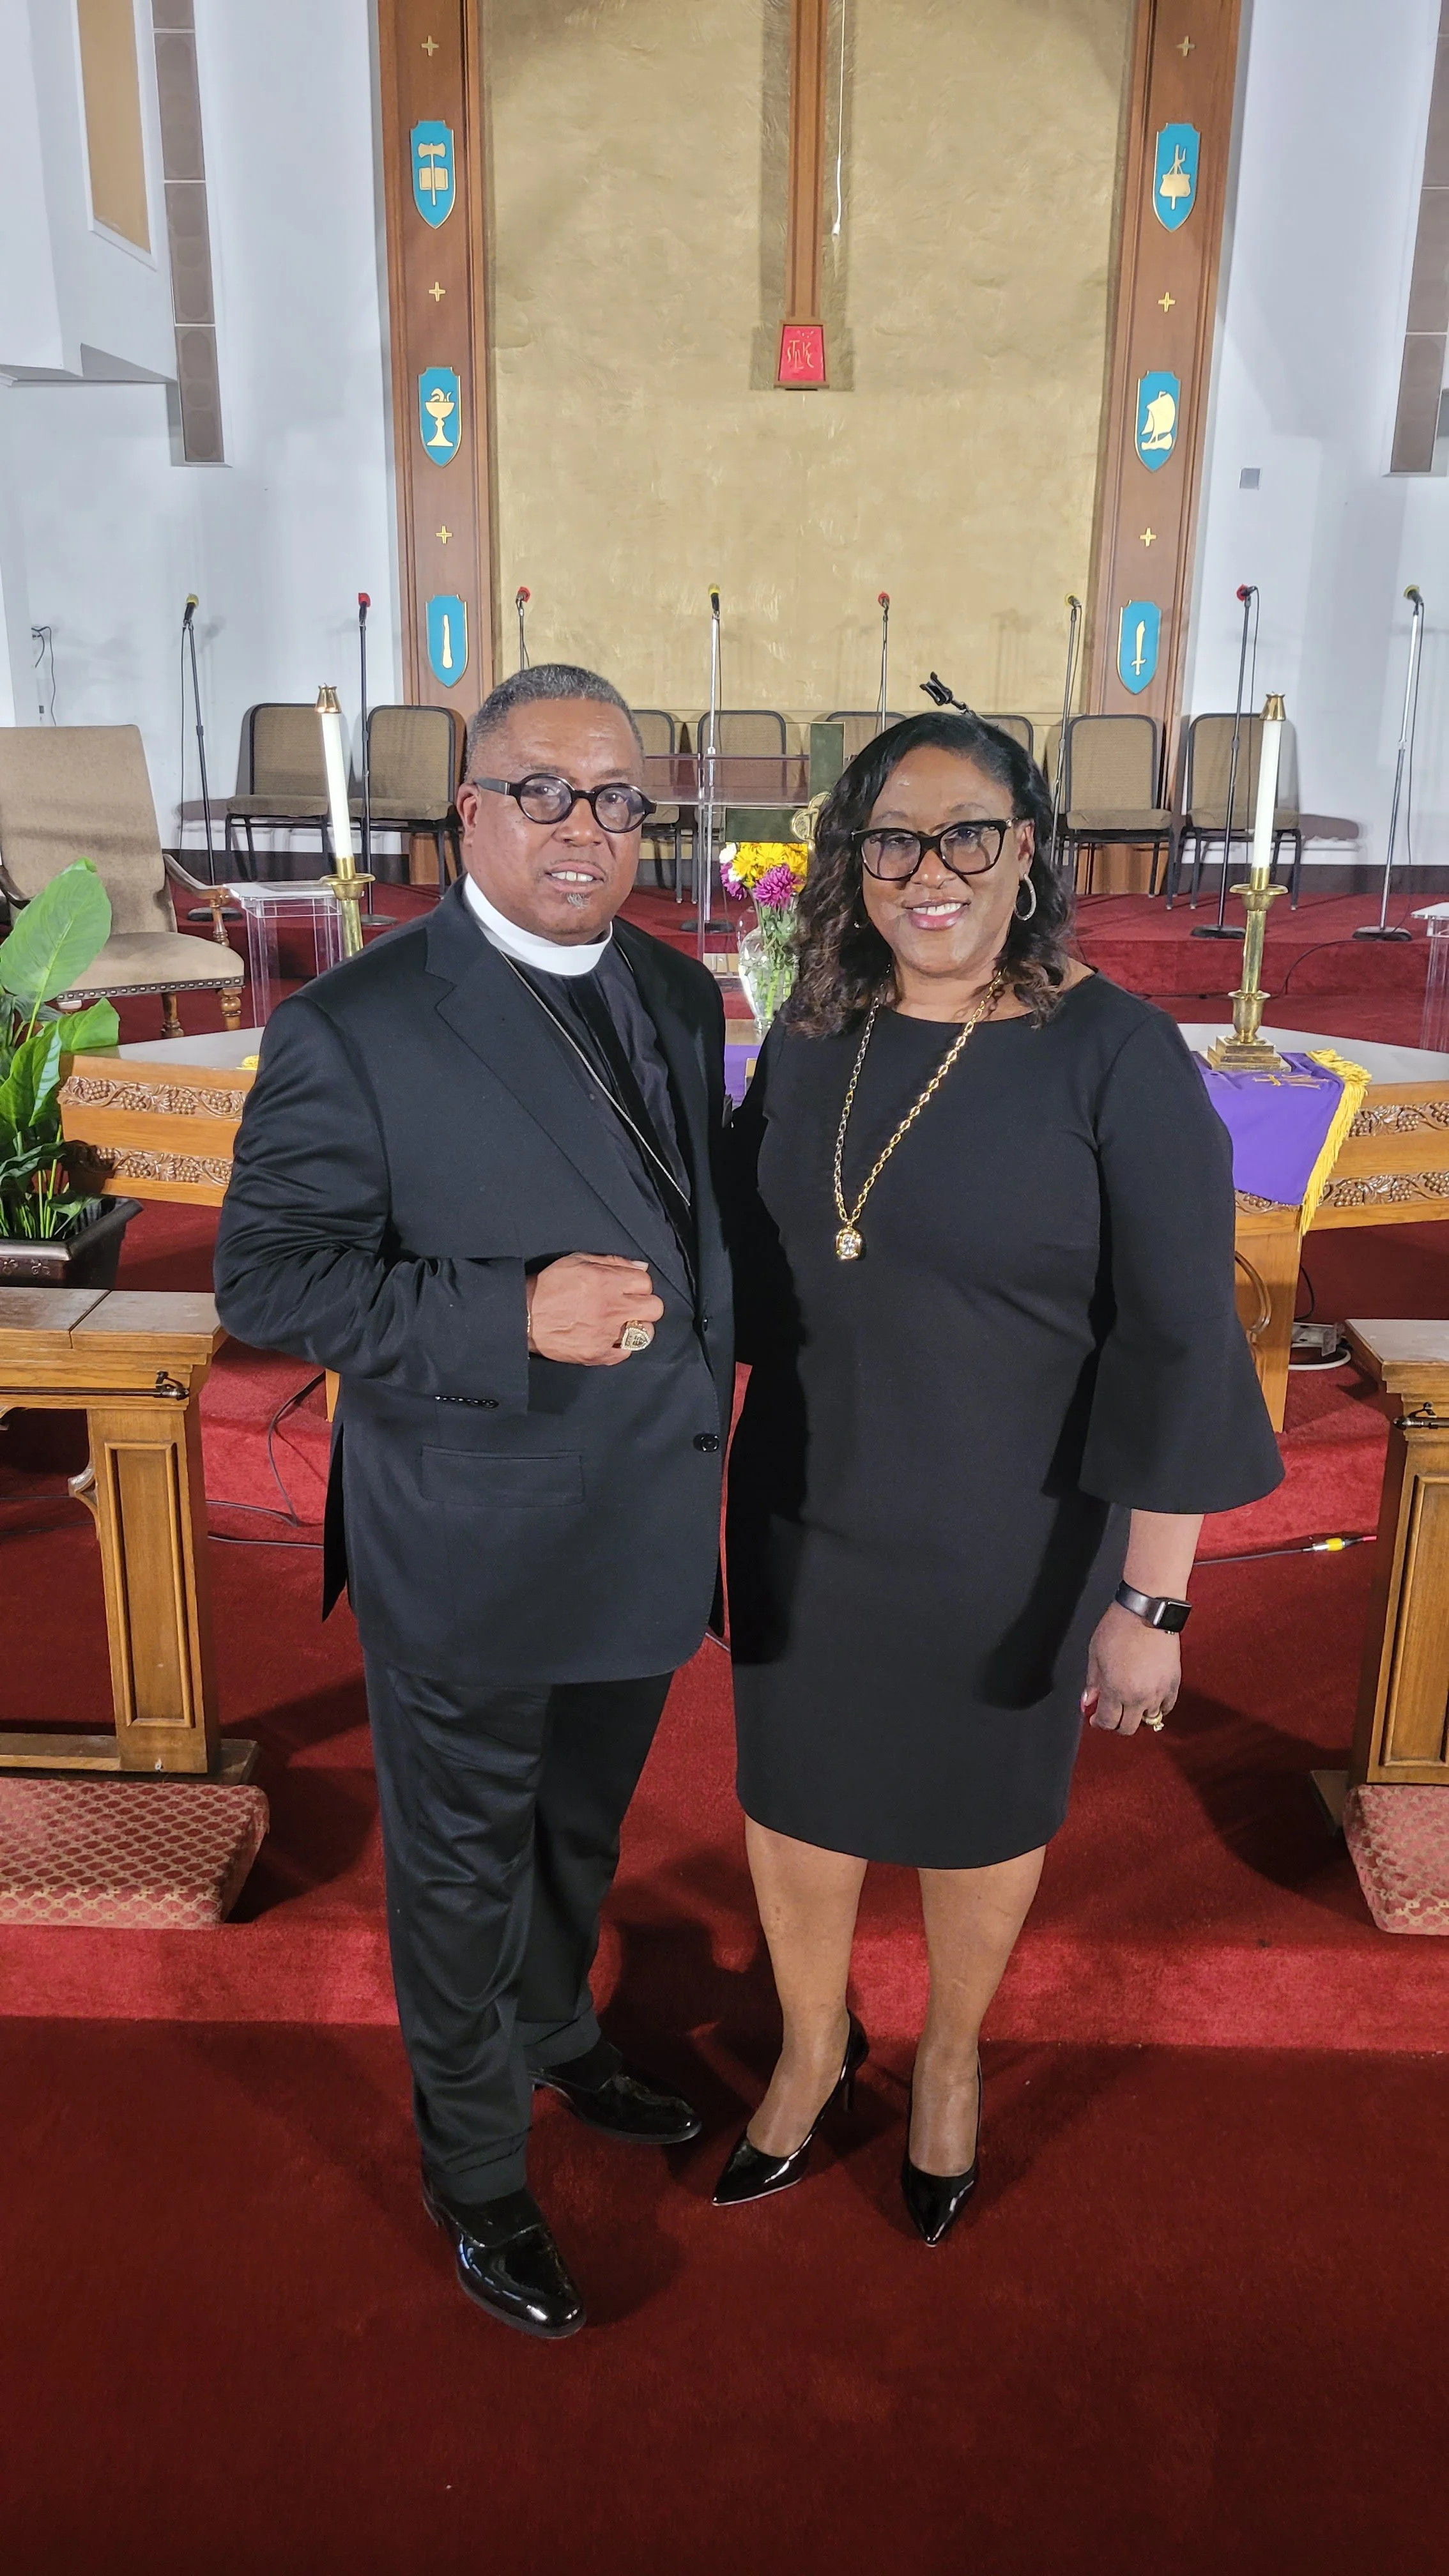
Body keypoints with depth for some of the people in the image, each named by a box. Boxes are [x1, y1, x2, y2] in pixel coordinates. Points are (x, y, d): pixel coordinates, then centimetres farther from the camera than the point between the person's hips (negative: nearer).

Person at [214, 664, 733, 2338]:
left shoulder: (680, 1001, 3)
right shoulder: (355, 1026, -17)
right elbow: (266, 1278, -17)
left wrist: (703, 1419, 8)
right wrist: (510, 1318, -28)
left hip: (642, 1538, 6)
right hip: (466, 1565, -5)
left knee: (582, 1833, 27)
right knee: (463, 1869, 15)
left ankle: (556, 2034, 56)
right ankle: (476, 2171, 40)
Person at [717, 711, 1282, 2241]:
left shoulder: (1112, 1055, -18)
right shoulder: (810, 1039, -3)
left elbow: (1176, 1342, -16)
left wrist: (1152, 1602, -16)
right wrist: (703, 1475, 12)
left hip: (1005, 1542, -3)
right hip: (803, 1519, 4)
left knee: (979, 1812, 19)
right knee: (795, 1791, 19)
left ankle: (949, 2058, 48)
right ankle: (814, 2045, 48)